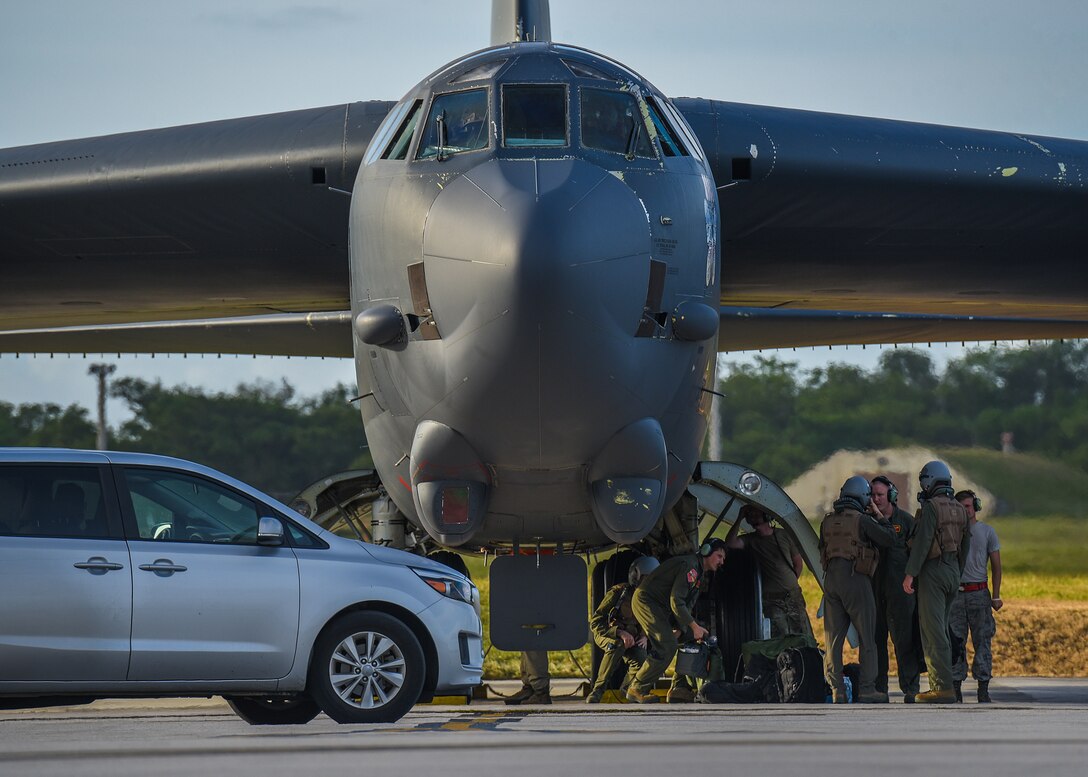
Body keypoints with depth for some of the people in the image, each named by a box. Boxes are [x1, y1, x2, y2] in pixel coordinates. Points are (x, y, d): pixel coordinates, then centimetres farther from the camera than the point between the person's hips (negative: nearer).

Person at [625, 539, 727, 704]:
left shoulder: (699, 573, 16)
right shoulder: (689, 566, -18)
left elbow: (687, 606, 12)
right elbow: (676, 602, -24)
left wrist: (679, 630, -3)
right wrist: (694, 626, -22)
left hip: (662, 608, 11)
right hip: (646, 601, -11)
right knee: (667, 646, -21)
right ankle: (636, 689, -14)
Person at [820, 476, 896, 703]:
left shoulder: (827, 522, 12)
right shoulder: (862, 520, -8)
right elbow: (889, 539, -4)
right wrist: (880, 517, 8)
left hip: (831, 579, 6)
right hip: (855, 580, -6)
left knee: (833, 637, 7)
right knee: (866, 636, 1)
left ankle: (836, 689, 2)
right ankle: (867, 689, -3)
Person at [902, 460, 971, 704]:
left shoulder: (931, 508, -11)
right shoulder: (959, 510, 14)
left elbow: (922, 542, -18)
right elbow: (965, 545, 17)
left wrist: (910, 573, -18)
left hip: (933, 571, -8)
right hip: (953, 572, 8)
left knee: (933, 631, -9)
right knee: (941, 629, 14)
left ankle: (943, 687, -15)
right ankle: (940, 684, 14)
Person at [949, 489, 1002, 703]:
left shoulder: (987, 532, 8)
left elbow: (996, 566, 8)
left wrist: (996, 596, -1)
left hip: (979, 592, -1)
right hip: (955, 593, 1)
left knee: (982, 641, -3)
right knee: (955, 643, -1)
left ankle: (983, 690, -2)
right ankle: (956, 689, 2)